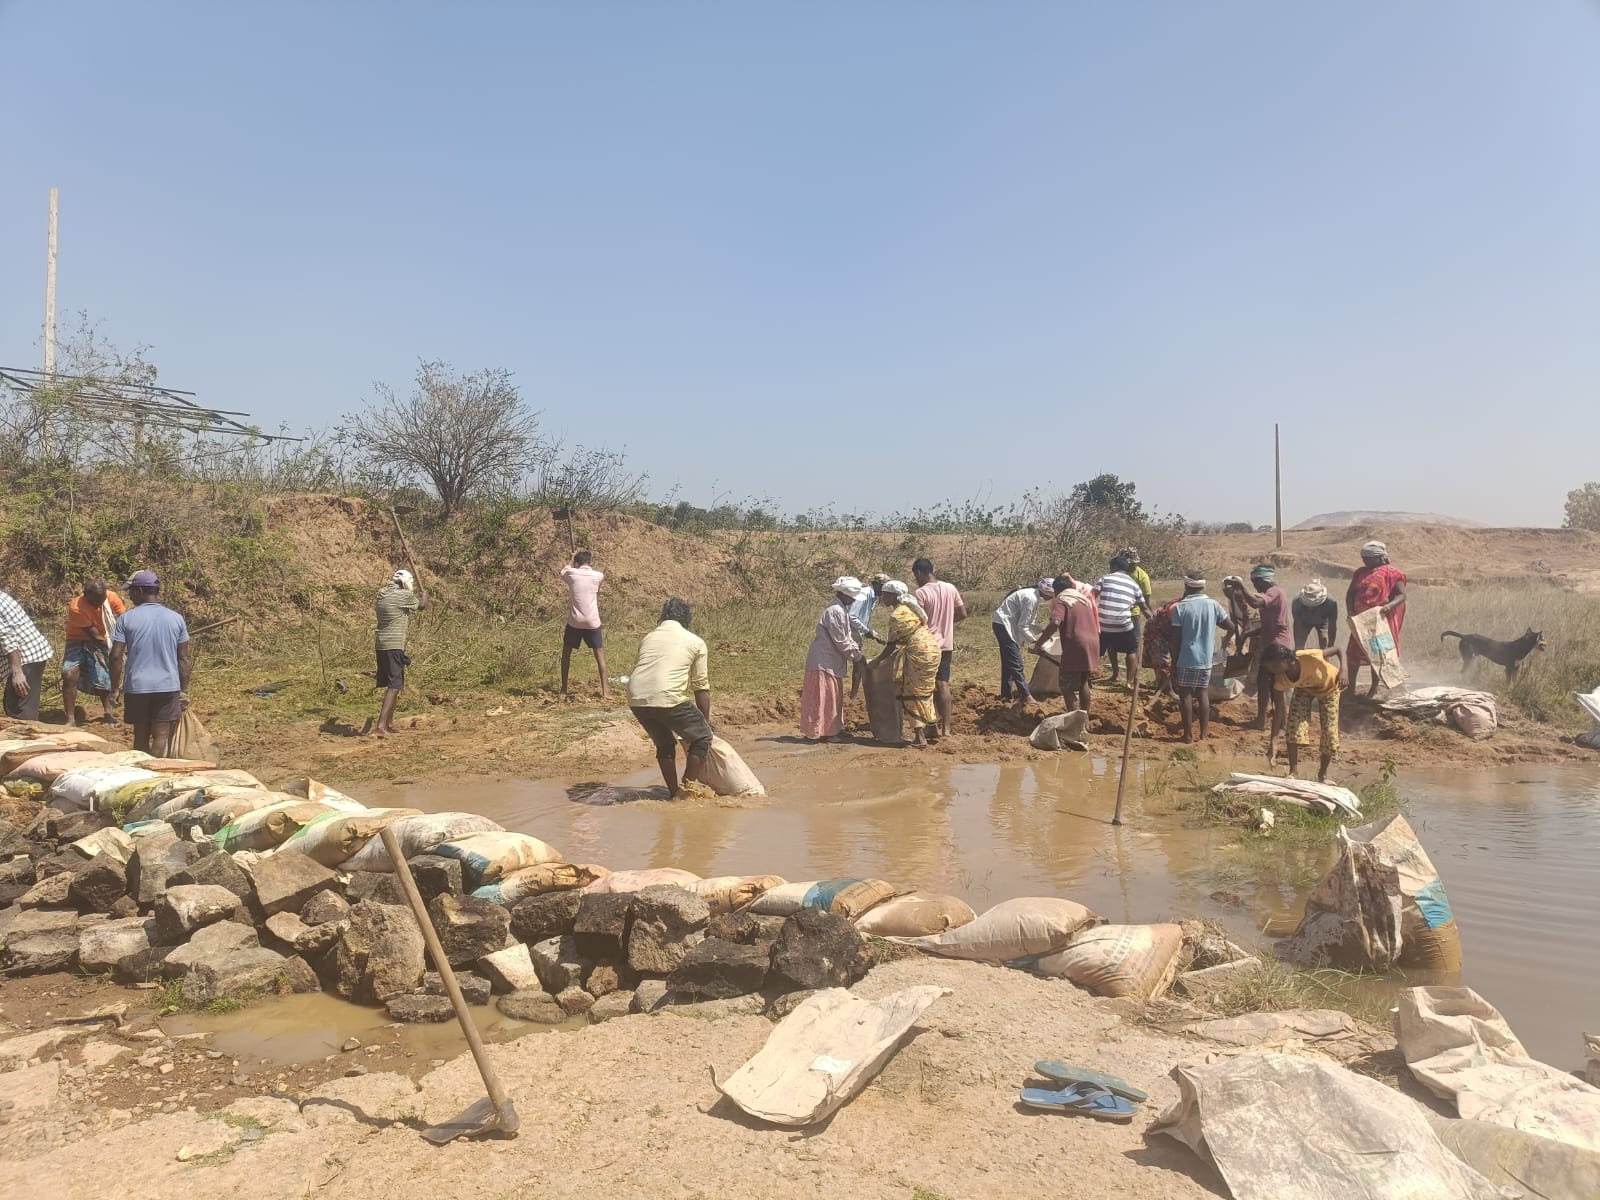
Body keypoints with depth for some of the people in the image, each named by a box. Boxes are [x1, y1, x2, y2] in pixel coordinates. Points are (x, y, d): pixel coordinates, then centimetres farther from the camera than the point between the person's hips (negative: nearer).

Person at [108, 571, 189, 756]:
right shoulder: (176, 618, 1)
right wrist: (184, 690, 9)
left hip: (136, 686, 0)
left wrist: (114, 689, 4)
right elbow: (183, 659, 3)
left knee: (141, 736, 13)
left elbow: (116, 657, -5)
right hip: (168, 686, 0)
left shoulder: (127, 618, -4)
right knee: (161, 736, 0)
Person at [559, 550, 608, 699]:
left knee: (566, 653, 16)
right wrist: (591, 563, 30)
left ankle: (563, 690, 18)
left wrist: (572, 559, 34)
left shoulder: (572, 574, -2)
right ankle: (605, 690, 0)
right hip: (592, 622, 0)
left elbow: (563, 571, 23)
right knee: (600, 654, 8)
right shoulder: (598, 576, 0)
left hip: (574, 621, 0)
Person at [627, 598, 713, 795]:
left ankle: (674, 792, 31)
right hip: (667, 698, -6)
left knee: (664, 744, 27)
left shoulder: (649, 637, 26)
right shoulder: (695, 643, 13)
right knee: (702, 737, 14)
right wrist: (706, 721, 23)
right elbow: (701, 687, 14)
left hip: (636, 698, 6)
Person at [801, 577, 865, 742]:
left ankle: (833, 728, 26)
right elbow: (841, 641, -19)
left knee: (834, 696, 17)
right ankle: (821, 732, 4)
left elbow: (847, 635, 16)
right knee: (824, 697, -3)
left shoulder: (842, 609, 11)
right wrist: (856, 655, -8)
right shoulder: (835, 611, -21)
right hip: (824, 661, -10)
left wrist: (855, 649, 3)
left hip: (832, 661, 10)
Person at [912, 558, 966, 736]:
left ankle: (934, 726, 8)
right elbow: (962, 614, 7)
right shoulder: (950, 588, 3)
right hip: (947, 644, 5)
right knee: (943, 684, 9)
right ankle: (946, 728, 7)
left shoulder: (921, 592, -15)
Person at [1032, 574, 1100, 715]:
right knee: (1083, 683, 22)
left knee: (1067, 686, -2)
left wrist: (1039, 642, -15)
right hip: (1092, 644, 8)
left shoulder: (1061, 601, -4)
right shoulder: (1083, 599, 20)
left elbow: (1055, 624, -20)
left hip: (1076, 647, -8)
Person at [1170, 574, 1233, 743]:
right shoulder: (1213, 605, -1)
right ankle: (1204, 733, 14)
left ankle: (1188, 734, 5)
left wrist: (1173, 663, -1)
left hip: (1186, 659, -3)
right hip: (1206, 659, 3)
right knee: (1203, 694, 13)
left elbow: (1176, 639, -8)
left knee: (1185, 694, 5)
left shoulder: (1180, 607, -9)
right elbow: (1231, 627, 5)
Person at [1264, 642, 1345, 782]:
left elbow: (1338, 649, -27)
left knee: (1329, 732, -5)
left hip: (1328, 687, -2)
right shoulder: (1280, 679, -30)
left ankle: (1323, 774, 15)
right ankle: (1293, 771, -2)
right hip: (1304, 688, 2)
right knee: (1294, 727, -16)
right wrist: (1273, 742, -29)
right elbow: (1278, 709, -25)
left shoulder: (1309, 657, -43)